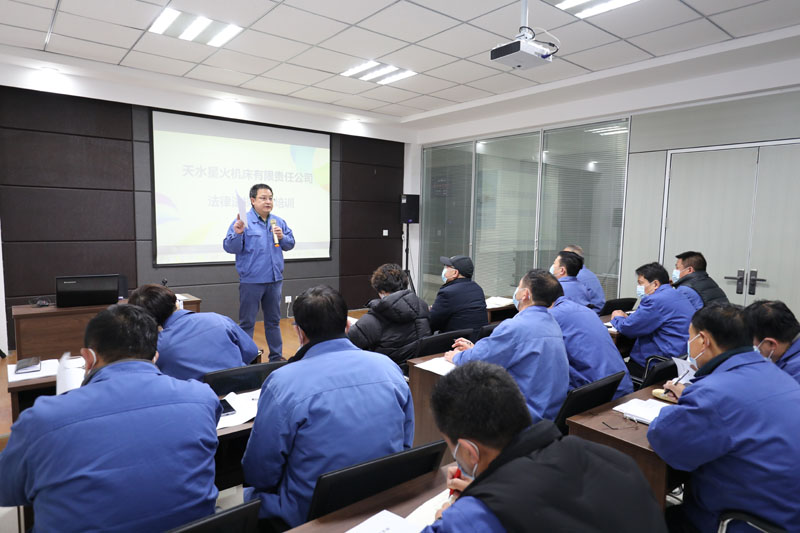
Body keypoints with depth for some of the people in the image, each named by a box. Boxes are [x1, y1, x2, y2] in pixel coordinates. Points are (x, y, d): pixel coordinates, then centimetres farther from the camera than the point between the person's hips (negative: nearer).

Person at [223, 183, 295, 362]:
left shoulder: (279, 222, 9)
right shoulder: (243, 221, -8)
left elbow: (290, 244, 12)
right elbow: (230, 247, -12)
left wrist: (282, 237, -8)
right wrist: (237, 234, -30)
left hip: (275, 280, 5)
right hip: (251, 281, -5)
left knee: (273, 320, 16)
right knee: (247, 322, 3)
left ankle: (276, 356, 27)